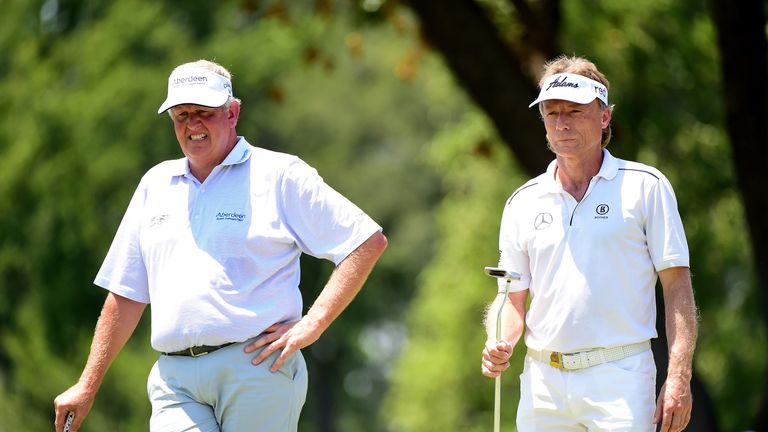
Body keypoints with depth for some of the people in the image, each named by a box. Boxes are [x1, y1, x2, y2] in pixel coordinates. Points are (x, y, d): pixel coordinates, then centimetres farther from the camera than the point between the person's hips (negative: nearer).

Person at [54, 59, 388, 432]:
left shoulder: (280, 176, 5)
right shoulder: (156, 185, 20)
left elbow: (369, 242, 0)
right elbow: (126, 294, 23)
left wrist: (312, 325, -7)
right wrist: (88, 385, 18)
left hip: (257, 370, -3)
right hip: (175, 381, 4)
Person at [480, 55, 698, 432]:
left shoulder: (646, 187, 3)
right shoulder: (523, 202, 13)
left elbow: (677, 284, 0)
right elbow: (513, 296, 15)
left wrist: (679, 377, -9)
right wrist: (498, 345, -7)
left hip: (620, 378, -4)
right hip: (542, 383, 4)